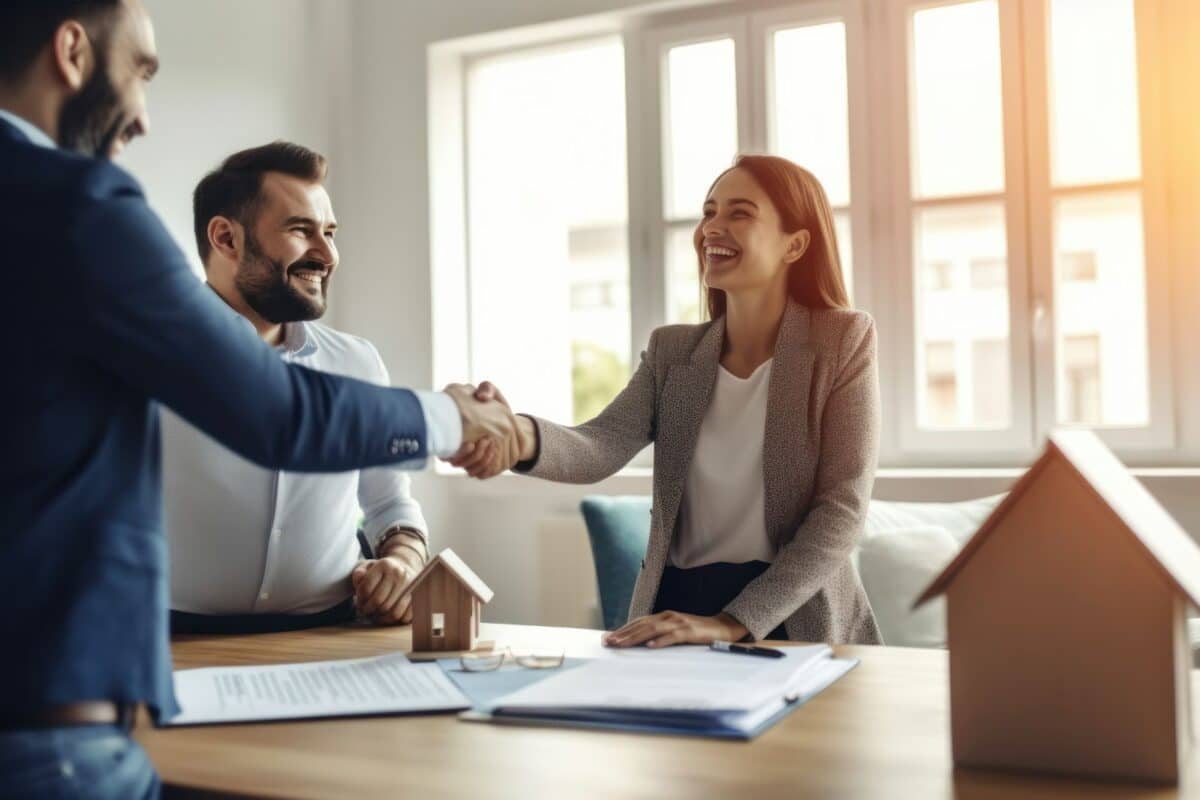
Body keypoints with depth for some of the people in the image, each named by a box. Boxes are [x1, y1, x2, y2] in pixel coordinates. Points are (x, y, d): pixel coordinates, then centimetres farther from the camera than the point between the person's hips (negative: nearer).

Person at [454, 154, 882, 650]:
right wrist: (522, 436, -32)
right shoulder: (671, 351, 7)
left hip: (795, 625, -2)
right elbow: (601, 447, -10)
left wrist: (732, 623, -20)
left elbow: (842, 510, -10)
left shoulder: (843, 341, -3)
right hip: (678, 615, 3)